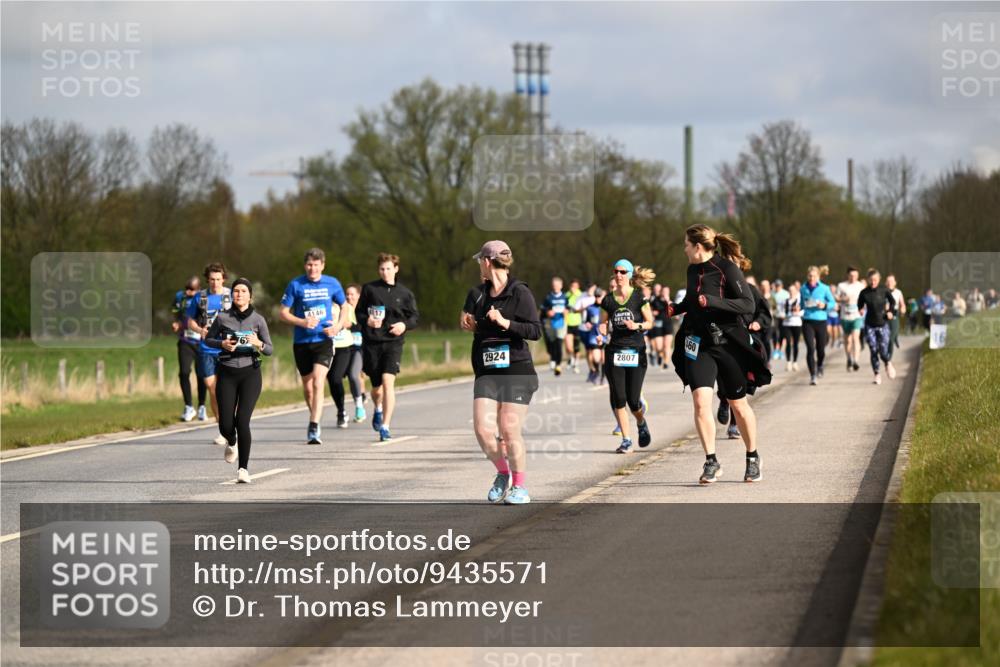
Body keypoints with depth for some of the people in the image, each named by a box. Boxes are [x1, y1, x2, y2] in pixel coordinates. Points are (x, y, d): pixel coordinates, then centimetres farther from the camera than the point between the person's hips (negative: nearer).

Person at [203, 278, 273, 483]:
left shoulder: (258, 319, -1)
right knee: (225, 424, -1)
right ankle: (232, 443, 37)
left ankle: (243, 469, -7)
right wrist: (222, 344, -8)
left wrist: (258, 344, -20)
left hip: (250, 373, -1)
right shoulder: (222, 317, 1)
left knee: (242, 421, -14)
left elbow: (270, 349, 2)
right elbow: (208, 339, 12)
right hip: (227, 373, 1)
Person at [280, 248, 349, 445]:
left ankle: (314, 428, -22)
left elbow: (344, 307, 17)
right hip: (301, 342, 1)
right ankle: (316, 420, 34)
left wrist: (339, 326, -1)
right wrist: (302, 322, -16)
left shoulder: (332, 284, 2)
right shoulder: (296, 285, -2)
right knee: (307, 386, 11)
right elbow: (284, 313, 1)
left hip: (323, 340, -1)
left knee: (318, 383, -18)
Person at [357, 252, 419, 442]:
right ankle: (378, 409, 46)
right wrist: (367, 321, -12)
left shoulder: (404, 293, 5)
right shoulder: (369, 289, 4)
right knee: (376, 386, 10)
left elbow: (414, 317, 11)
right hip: (371, 342, 1)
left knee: (388, 382, -18)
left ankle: (385, 426, -16)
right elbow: (358, 312, 9)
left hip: (393, 342, -1)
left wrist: (405, 325, -10)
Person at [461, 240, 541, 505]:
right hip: (486, 374, 5)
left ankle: (520, 487, 8)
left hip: (517, 373, -5)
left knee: (509, 430, -8)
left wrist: (505, 323, -21)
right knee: (482, 429, -8)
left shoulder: (520, 293, -6)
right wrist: (468, 324, 7)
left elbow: (536, 331, -12)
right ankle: (502, 473, 16)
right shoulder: (477, 294, 12)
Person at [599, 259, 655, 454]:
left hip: (636, 351, -2)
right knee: (618, 398, -5)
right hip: (614, 352, 2)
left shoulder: (639, 297, -1)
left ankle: (641, 423, 31)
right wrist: (602, 329, -10)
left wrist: (637, 326, -16)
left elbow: (650, 322, 3)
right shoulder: (608, 300, 6)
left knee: (633, 400, -4)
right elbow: (603, 325, 12)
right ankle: (626, 440, 4)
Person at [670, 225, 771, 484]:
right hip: (698, 343, 5)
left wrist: (713, 302, -27)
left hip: (728, 343, -5)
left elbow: (748, 304, -20)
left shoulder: (727, 268, -12)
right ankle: (711, 462, -7)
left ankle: (753, 458, 27)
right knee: (700, 400, -13)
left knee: (738, 404, 8)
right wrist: (677, 309, 20)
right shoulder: (693, 270, 8)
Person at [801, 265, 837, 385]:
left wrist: (825, 306, -14)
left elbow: (833, 303, 4)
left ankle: (819, 366, 41)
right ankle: (812, 375, -7)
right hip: (808, 321, 0)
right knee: (810, 348, -11)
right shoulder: (803, 289, 4)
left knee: (821, 349, 8)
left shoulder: (824, 288, -3)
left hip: (821, 321, 0)